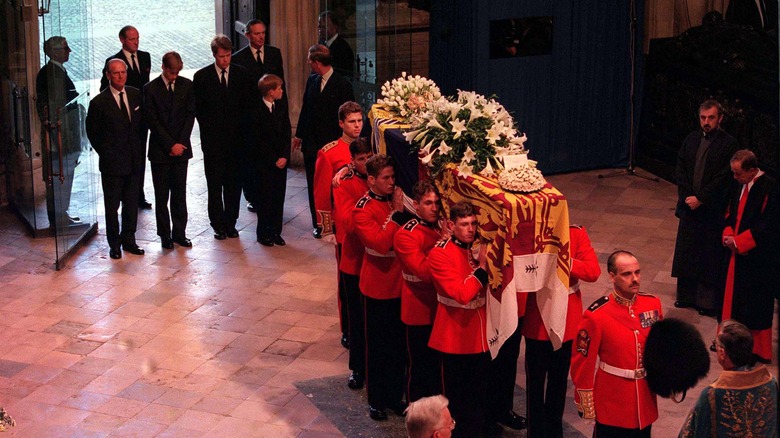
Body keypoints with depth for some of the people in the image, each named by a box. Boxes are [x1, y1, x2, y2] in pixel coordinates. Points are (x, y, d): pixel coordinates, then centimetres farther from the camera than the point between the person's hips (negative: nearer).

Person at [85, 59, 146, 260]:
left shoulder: (136, 95, 5)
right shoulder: (99, 102, -9)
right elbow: (92, 132, 1)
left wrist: (140, 150, 9)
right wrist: (105, 154, 0)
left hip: (134, 160, 4)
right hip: (112, 163, -4)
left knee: (132, 204, 11)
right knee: (112, 205, 5)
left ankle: (129, 240, 24)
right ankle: (114, 244, 16)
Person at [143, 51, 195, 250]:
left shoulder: (186, 85, 4)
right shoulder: (151, 89, -5)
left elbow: (190, 114, 4)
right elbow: (152, 121, -7)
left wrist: (181, 142, -6)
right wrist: (171, 144, -11)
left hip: (181, 148, 2)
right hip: (160, 149, -2)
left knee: (179, 193, 7)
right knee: (162, 195, 4)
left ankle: (180, 233, 14)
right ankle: (165, 235, 11)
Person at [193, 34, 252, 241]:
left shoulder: (241, 74, 4)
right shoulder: (202, 76, 0)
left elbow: (247, 105, 7)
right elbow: (197, 108, 3)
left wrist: (241, 128, -2)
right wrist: (209, 129, -1)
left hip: (236, 137, 1)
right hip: (213, 139, -1)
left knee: (234, 183, 5)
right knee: (215, 184, 3)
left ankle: (230, 223, 15)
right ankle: (218, 225, 10)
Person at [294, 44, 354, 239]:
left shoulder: (342, 84, -10)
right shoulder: (312, 80, 7)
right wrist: (299, 134, 15)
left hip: (332, 143, -5)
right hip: (311, 142, 5)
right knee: (313, 185, 7)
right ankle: (318, 224, 16)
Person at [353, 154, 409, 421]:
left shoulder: (397, 199, 4)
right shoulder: (363, 210, -13)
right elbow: (380, 243, -27)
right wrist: (397, 214, -24)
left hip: (401, 284, 5)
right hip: (378, 286, -5)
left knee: (398, 343, 14)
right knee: (378, 346, 7)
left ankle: (395, 396, 27)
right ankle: (376, 401, 19)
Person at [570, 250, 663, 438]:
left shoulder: (653, 304, -3)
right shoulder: (596, 315, -17)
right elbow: (582, 363, -11)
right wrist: (586, 406, -8)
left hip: (645, 401, 5)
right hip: (611, 405, -5)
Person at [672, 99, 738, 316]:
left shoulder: (728, 144, -11)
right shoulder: (691, 139, 5)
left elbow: (723, 178, -15)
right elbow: (680, 170, 6)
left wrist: (700, 198, -15)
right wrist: (687, 196, -6)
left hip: (713, 209, -5)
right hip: (689, 206, 5)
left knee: (710, 256, 2)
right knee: (686, 252, 13)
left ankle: (707, 301, 12)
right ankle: (686, 295, 25)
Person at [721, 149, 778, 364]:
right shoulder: (739, 185, 6)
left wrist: (739, 241, -19)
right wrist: (728, 234, -2)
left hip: (759, 256, -8)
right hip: (738, 252, 8)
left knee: (756, 303, 1)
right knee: (733, 296, 15)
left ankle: (758, 349, 12)